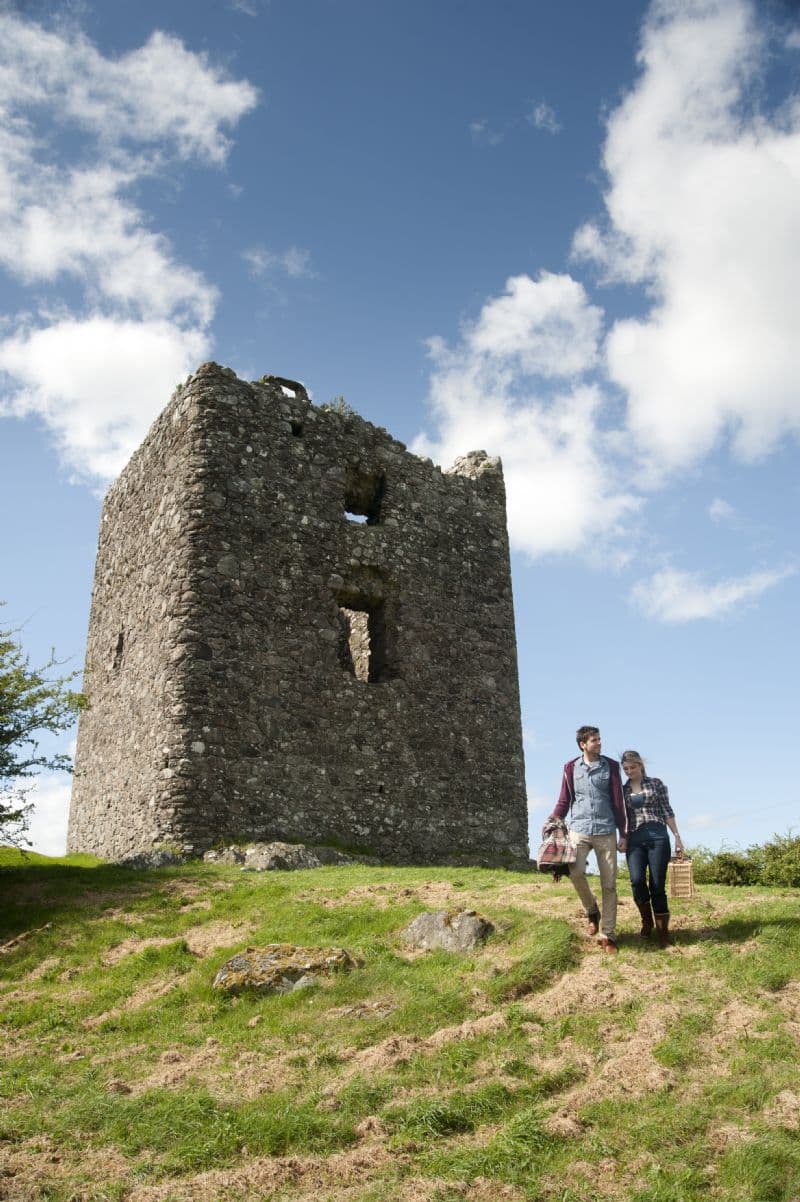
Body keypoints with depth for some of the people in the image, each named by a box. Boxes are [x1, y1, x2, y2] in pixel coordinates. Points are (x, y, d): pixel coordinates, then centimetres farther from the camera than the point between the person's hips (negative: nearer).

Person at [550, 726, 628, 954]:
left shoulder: (611, 766, 5)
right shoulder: (571, 768, 6)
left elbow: (618, 802, 7)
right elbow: (564, 800, 11)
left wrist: (623, 834, 5)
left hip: (606, 832, 1)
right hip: (579, 829, 0)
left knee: (609, 884, 0)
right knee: (575, 871, -21)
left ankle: (607, 935, 10)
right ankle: (591, 911, 6)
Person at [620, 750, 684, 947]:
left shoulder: (656, 783, 9)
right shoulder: (623, 790, 15)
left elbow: (667, 811, 7)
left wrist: (677, 837, 1)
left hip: (657, 836, -1)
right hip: (635, 839, 2)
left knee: (658, 885, -6)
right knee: (637, 880, -19)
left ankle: (663, 933, 5)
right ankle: (647, 920, 7)